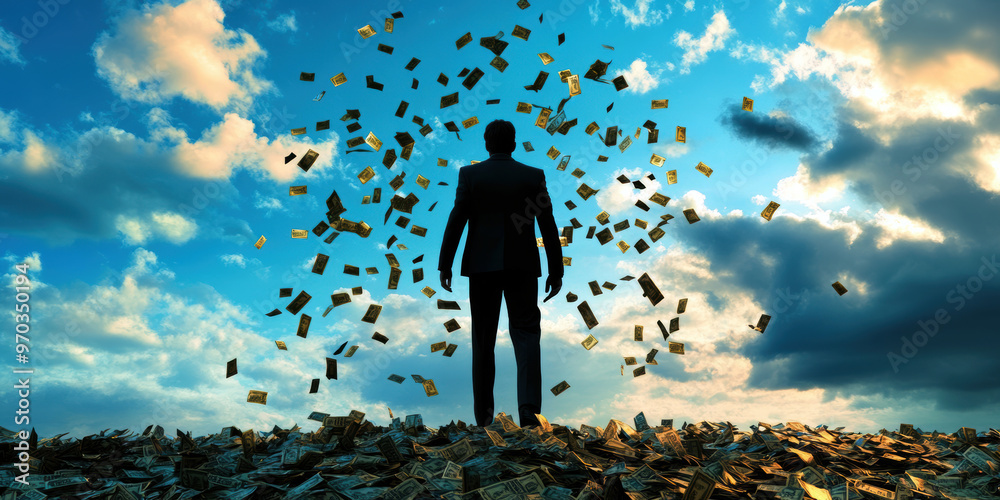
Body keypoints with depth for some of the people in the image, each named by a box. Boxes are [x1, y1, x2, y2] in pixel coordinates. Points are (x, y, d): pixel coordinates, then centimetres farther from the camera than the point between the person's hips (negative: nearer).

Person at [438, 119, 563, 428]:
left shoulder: (470, 174, 0)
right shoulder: (534, 176, 2)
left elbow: (455, 221, -6)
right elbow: (548, 227, 0)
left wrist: (444, 264, -1)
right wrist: (556, 271, 6)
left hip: (482, 266, 0)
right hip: (522, 266, 0)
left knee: (483, 339, 12)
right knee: (526, 334, 4)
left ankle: (484, 411, 18)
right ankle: (528, 405, -15)